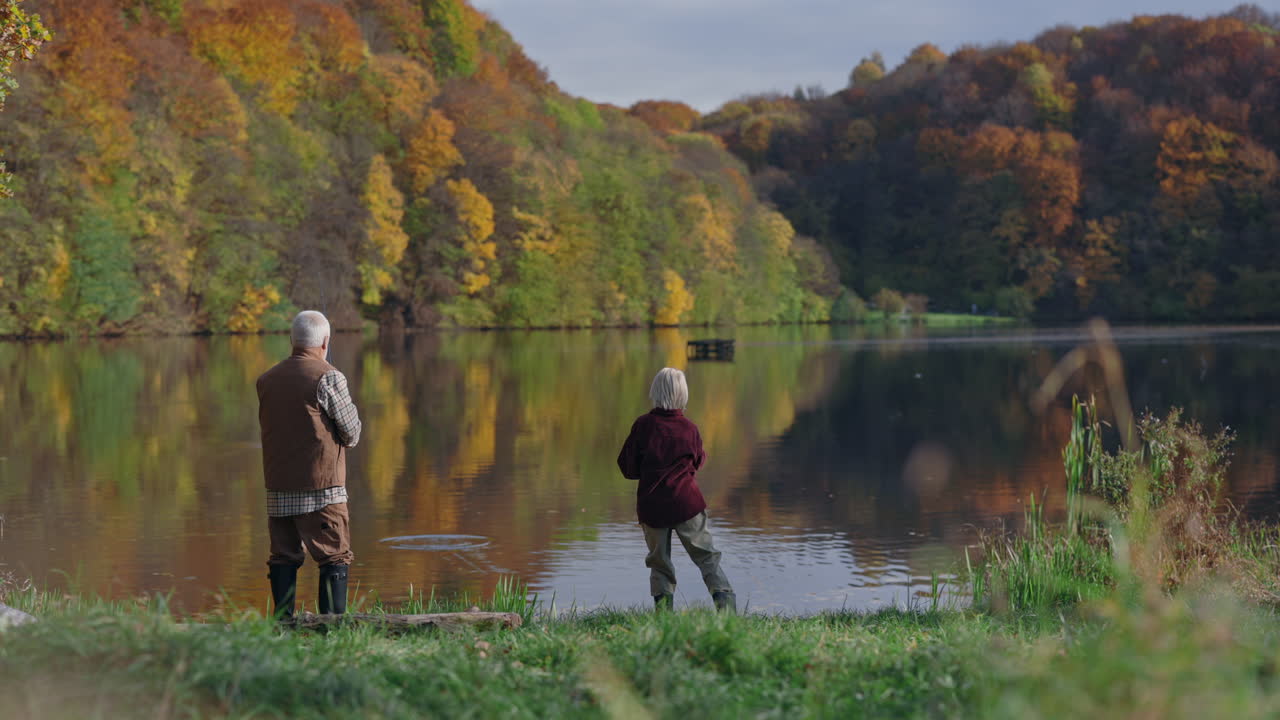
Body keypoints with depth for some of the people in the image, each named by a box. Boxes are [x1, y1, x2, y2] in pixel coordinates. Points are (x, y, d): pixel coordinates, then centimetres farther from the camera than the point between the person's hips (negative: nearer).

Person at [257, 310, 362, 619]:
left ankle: (283, 624, 8)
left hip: (278, 489, 5)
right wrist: (349, 406, 14)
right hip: (321, 489, -5)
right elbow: (352, 435, -5)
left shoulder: (267, 380, 8)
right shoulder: (328, 378, -9)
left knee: (283, 557, 10)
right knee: (334, 558, 0)